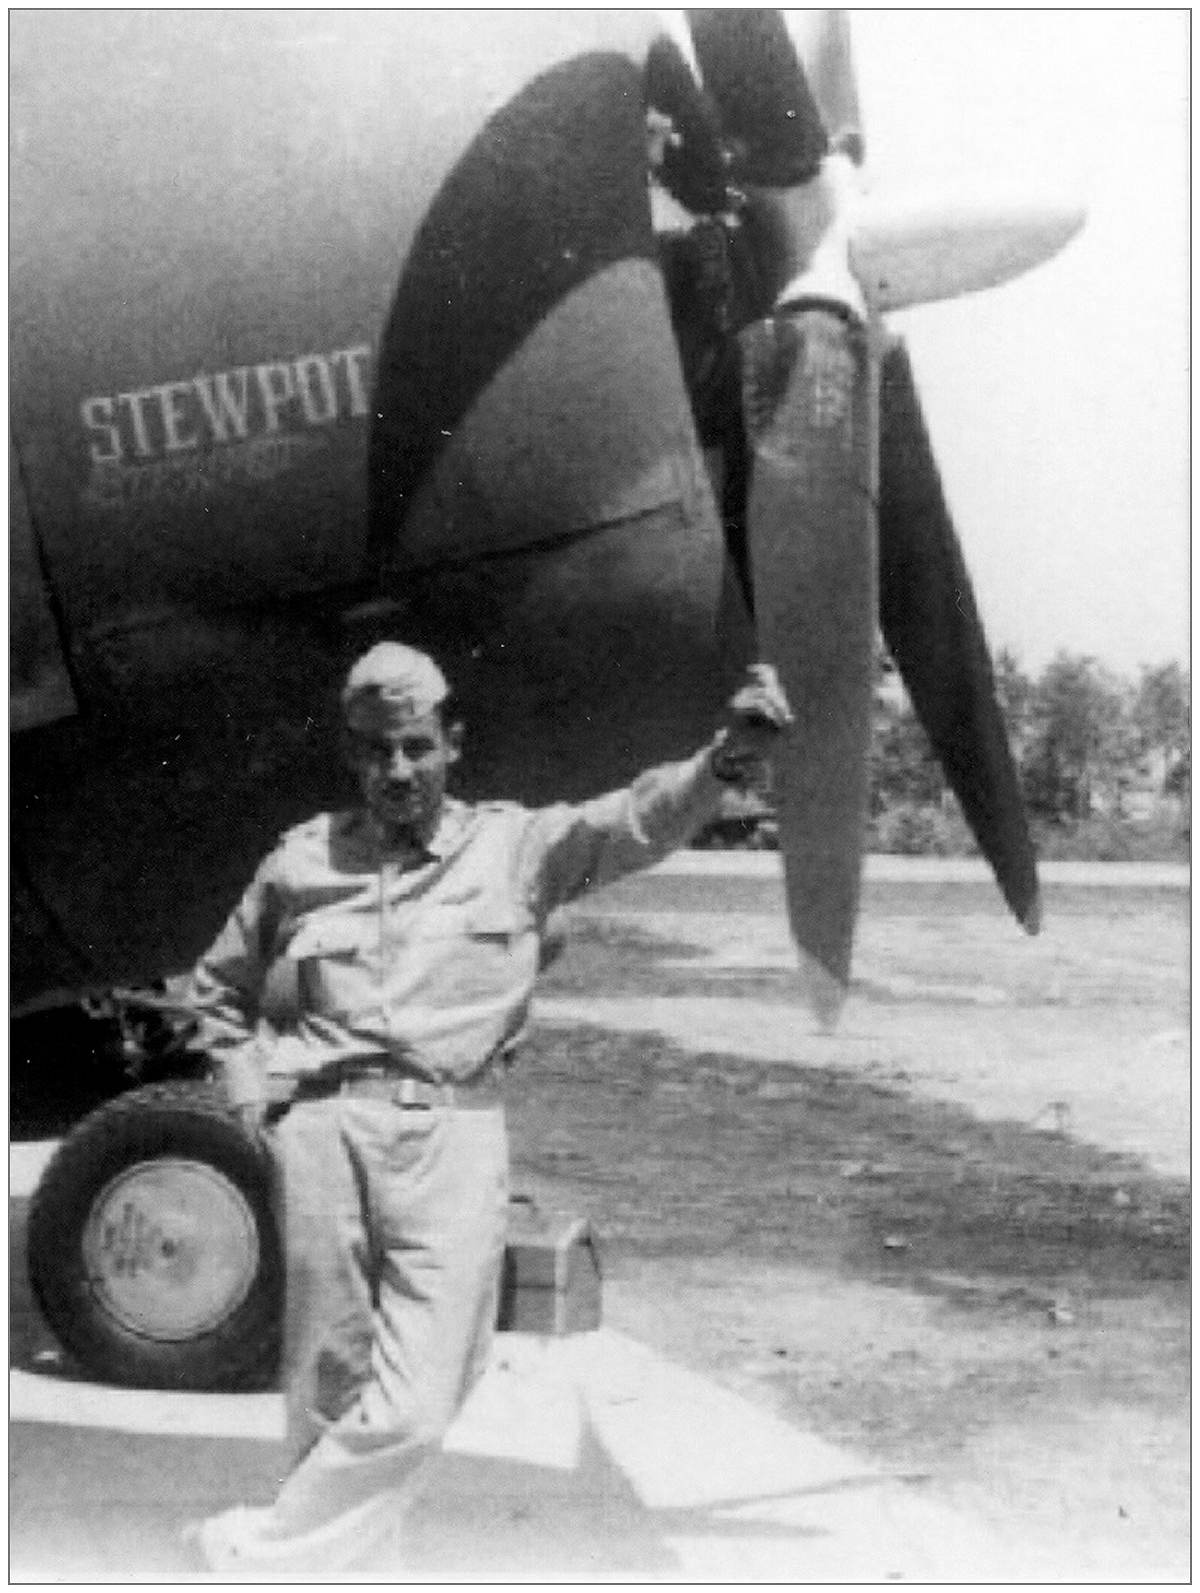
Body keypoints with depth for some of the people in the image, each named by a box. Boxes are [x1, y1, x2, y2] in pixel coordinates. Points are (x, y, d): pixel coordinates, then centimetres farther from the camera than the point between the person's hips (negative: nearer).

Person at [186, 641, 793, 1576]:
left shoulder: (515, 845, 5)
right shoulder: (303, 861, 10)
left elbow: (639, 820, -12)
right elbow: (220, 986, 26)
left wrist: (724, 760, -31)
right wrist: (249, 1096, 12)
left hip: (456, 1132, -1)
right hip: (328, 1127, 1)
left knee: (416, 1408, -5)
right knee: (327, 1382, 9)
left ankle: (269, 1554, 14)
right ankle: (327, 1552, 29)